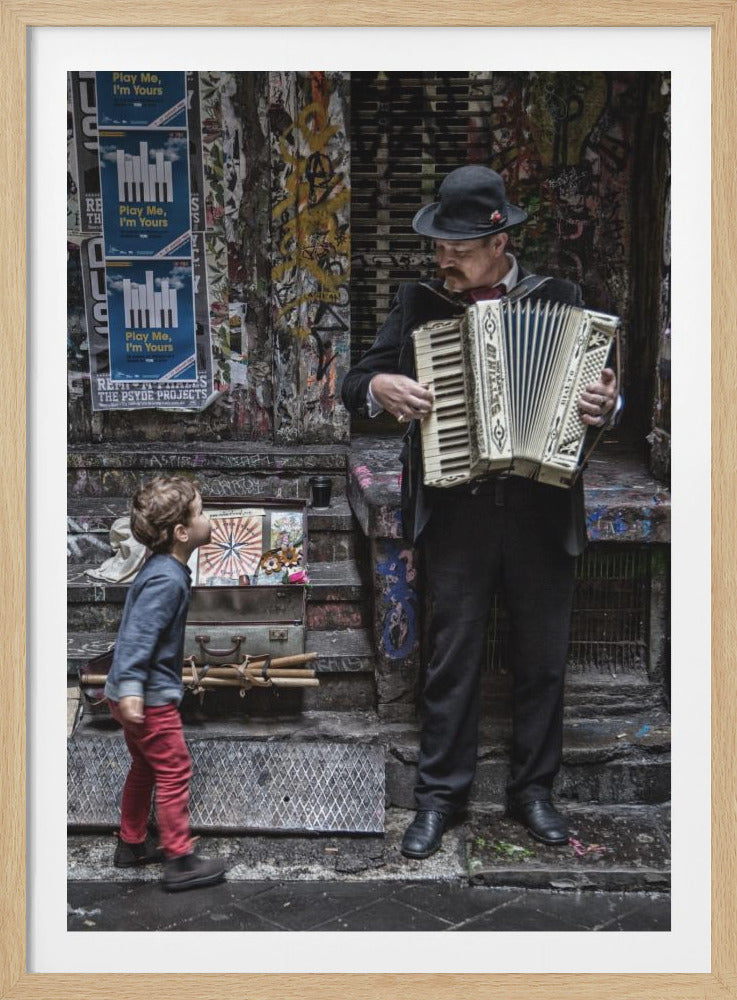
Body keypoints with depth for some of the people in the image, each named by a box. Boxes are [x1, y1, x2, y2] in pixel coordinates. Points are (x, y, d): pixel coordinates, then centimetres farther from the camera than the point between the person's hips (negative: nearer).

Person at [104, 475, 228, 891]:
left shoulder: (163, 569, 8)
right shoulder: (167, 579, -23)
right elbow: (138, 634, -30)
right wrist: (131, 690, -37)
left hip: (139, 694, 10)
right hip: (150, 697, -10)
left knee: (145, 769, 22)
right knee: (174, 774, -1)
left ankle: (132, 844, 35)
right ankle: (180, 861, 7)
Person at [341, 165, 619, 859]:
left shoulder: (559, 299, 5)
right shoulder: (419, 303, 6)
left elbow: (597, 387, 7)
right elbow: (355, 384, 8)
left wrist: (605, 405, -15)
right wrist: (380, 389, -14)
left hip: (542, 510, 1)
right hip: (456, 510, 0)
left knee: (543, 658, 10)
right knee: (451, 655, 4)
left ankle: (533, 789, 26)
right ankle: (439, 795, 17)